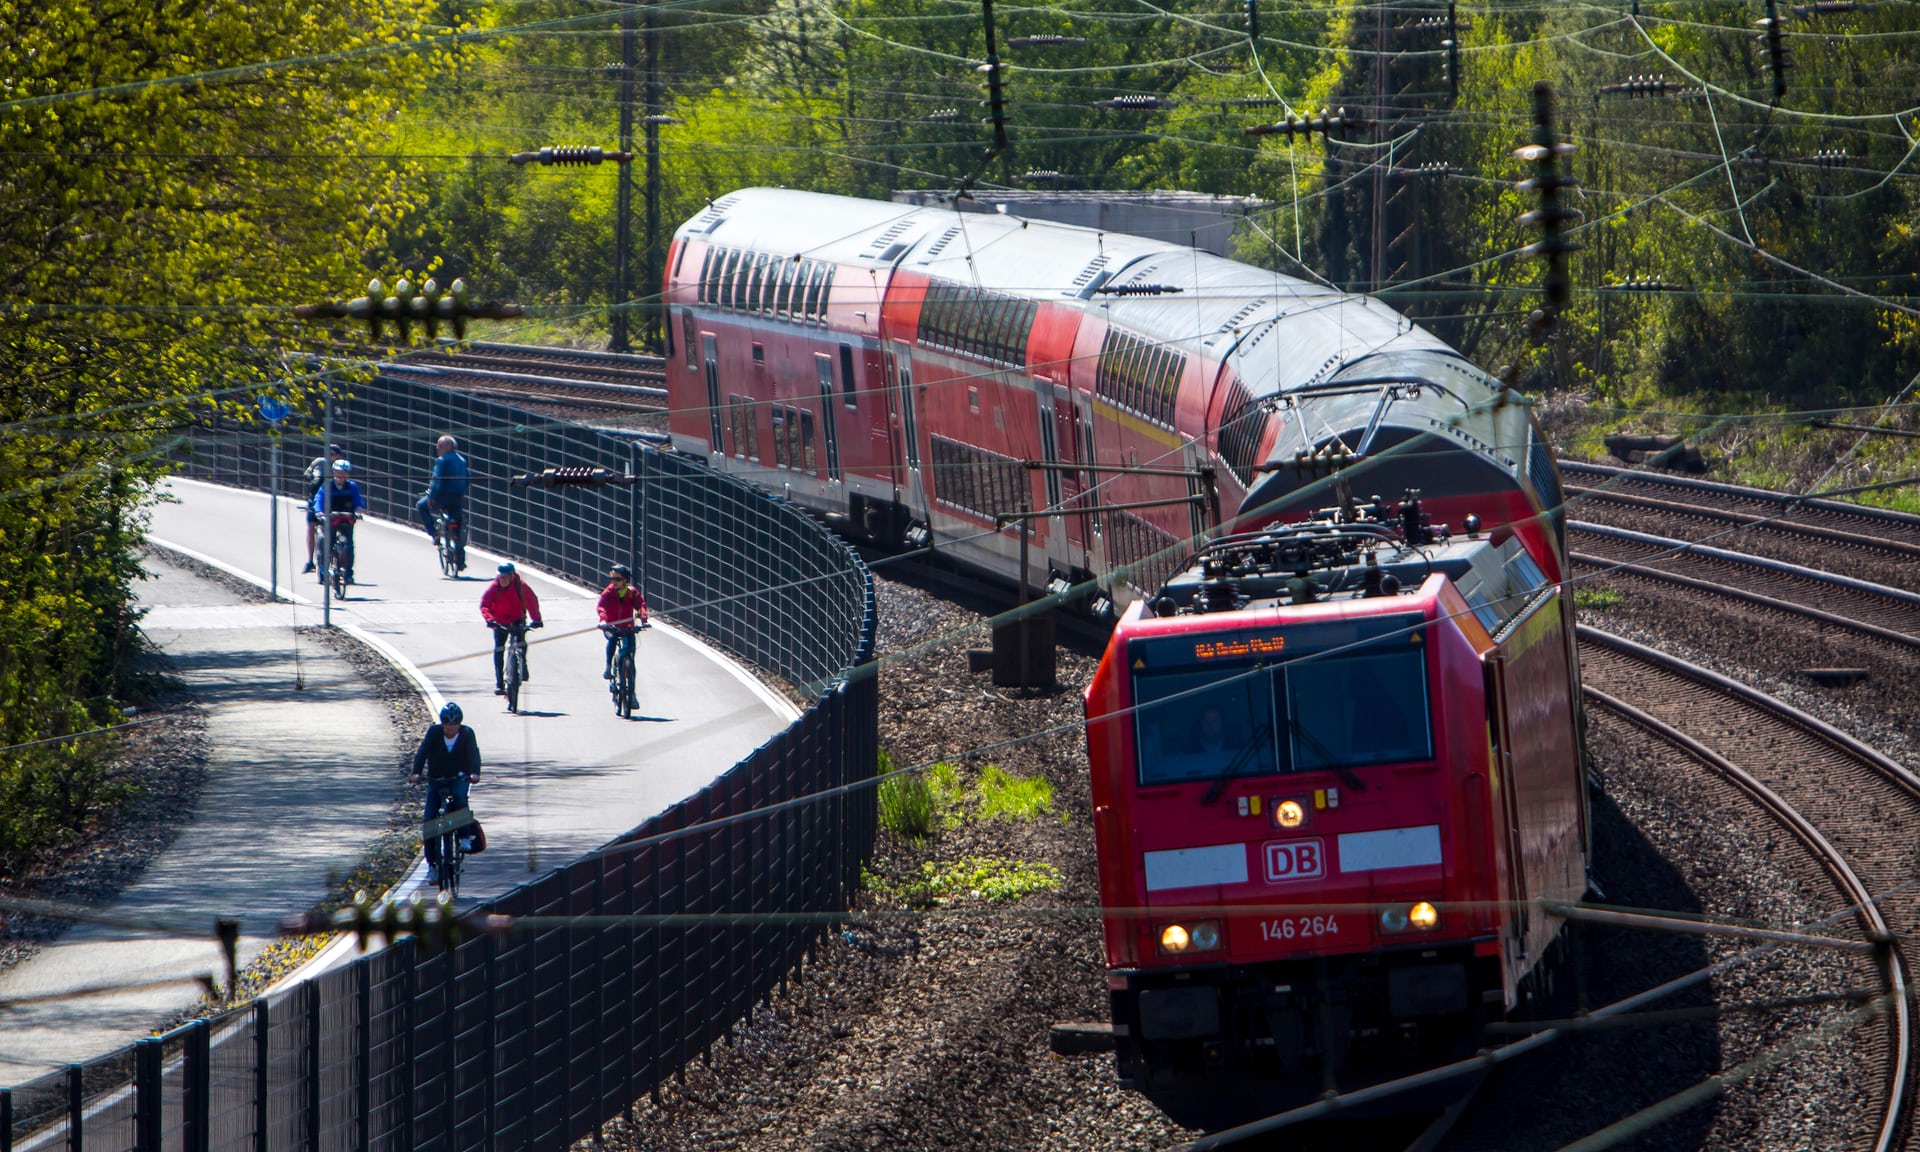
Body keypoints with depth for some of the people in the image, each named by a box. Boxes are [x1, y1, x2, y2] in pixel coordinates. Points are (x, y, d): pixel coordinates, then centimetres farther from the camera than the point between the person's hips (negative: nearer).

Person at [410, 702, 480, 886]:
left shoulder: (466, 733, -10)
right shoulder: (434, 732, -10)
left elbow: (473, 753, -22)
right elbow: (422, 751, -21)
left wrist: (474, 773, -41)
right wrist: (416, 773, -37)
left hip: (459, 779, -1)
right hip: (436, 780, 1)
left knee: (459, 797, -35)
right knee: (430, 820, -11)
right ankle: (432, 864, -3)